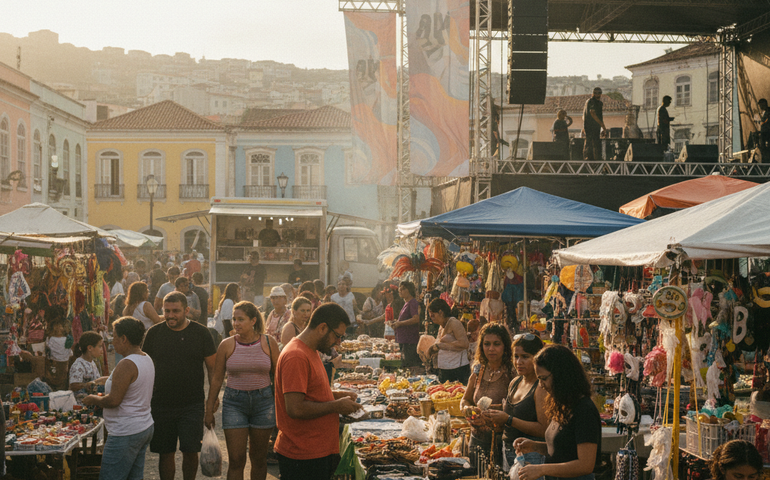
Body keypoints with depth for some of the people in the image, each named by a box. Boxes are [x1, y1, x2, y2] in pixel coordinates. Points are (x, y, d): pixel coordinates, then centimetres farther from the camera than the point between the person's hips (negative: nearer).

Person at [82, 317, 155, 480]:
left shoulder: (126, 365, -20)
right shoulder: (147, 360, 11)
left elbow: (113, 401, -22)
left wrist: (93, 400, -4)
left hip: (125, 433, -10)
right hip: (145, 428, 10)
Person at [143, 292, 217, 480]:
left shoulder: (201, 333, -2)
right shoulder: (154, 333, 2)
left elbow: (212, 368, 3)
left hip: (192, 405, -1)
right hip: (161, 405, 1)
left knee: (190, 451, -2)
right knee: (166, 454, 6)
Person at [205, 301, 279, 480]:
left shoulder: (269, 342, 0)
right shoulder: (227, 345, -1)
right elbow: (217, 380, 5)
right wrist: (209, 410, 4)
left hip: (263, 401, 1)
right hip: (234, 402, -1)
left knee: (259, 458, 10)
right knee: (236, 460, -6)